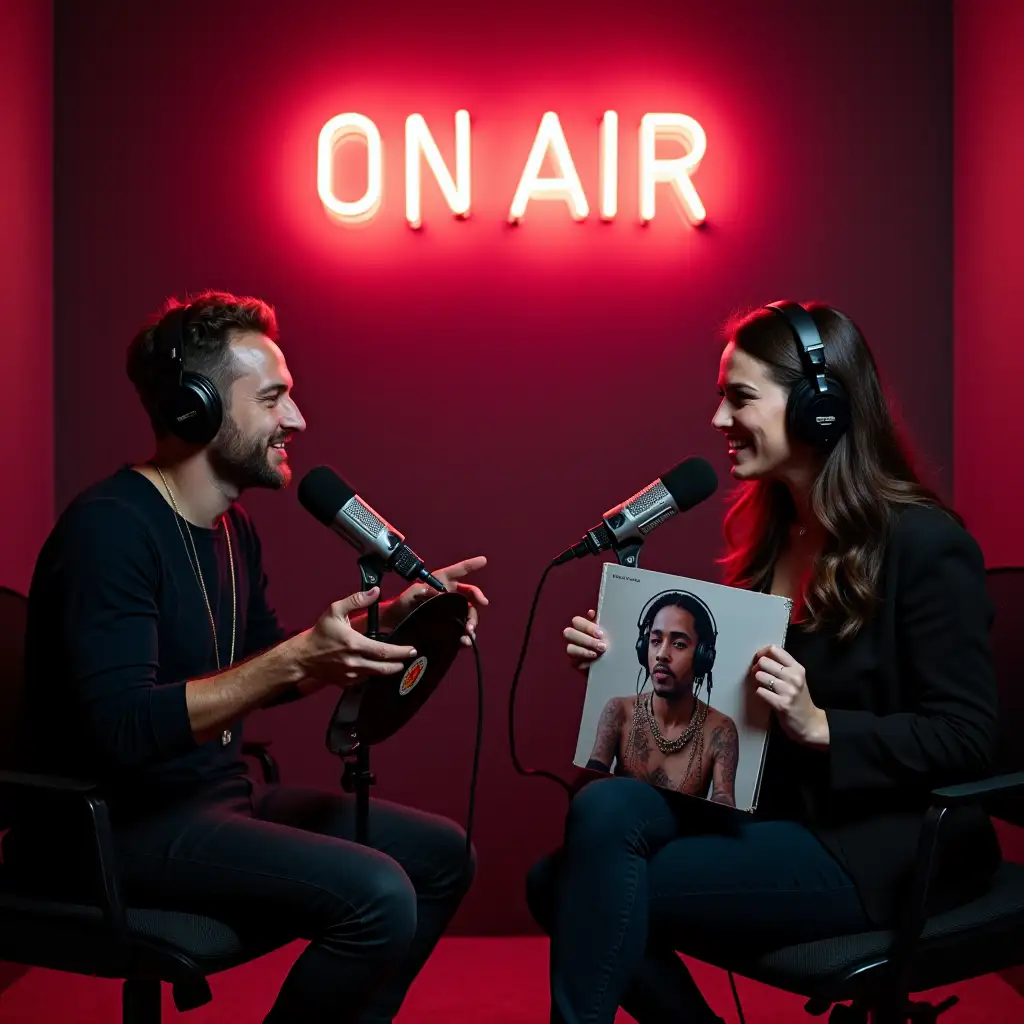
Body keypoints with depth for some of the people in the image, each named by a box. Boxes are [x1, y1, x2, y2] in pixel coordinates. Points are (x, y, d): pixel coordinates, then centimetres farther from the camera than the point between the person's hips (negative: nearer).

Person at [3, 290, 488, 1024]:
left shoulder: (233, 527, 8)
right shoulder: (109, 527, -20)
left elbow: (265, 676, 18)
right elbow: (124, 729, -29)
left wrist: (394, 617, 5)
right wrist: (295, 659, -34)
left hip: (220, 795, 10)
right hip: (118, 825, -9)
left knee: (442, 854, 9)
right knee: (376, 894, -26)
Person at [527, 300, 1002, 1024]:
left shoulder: (925, 544, -14)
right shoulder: (769, 531, 10)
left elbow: (966, 741, -15)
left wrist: (819, 724, -27)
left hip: (879, 849, -8)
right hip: (768, 807, 8)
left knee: (587, 886, -21)